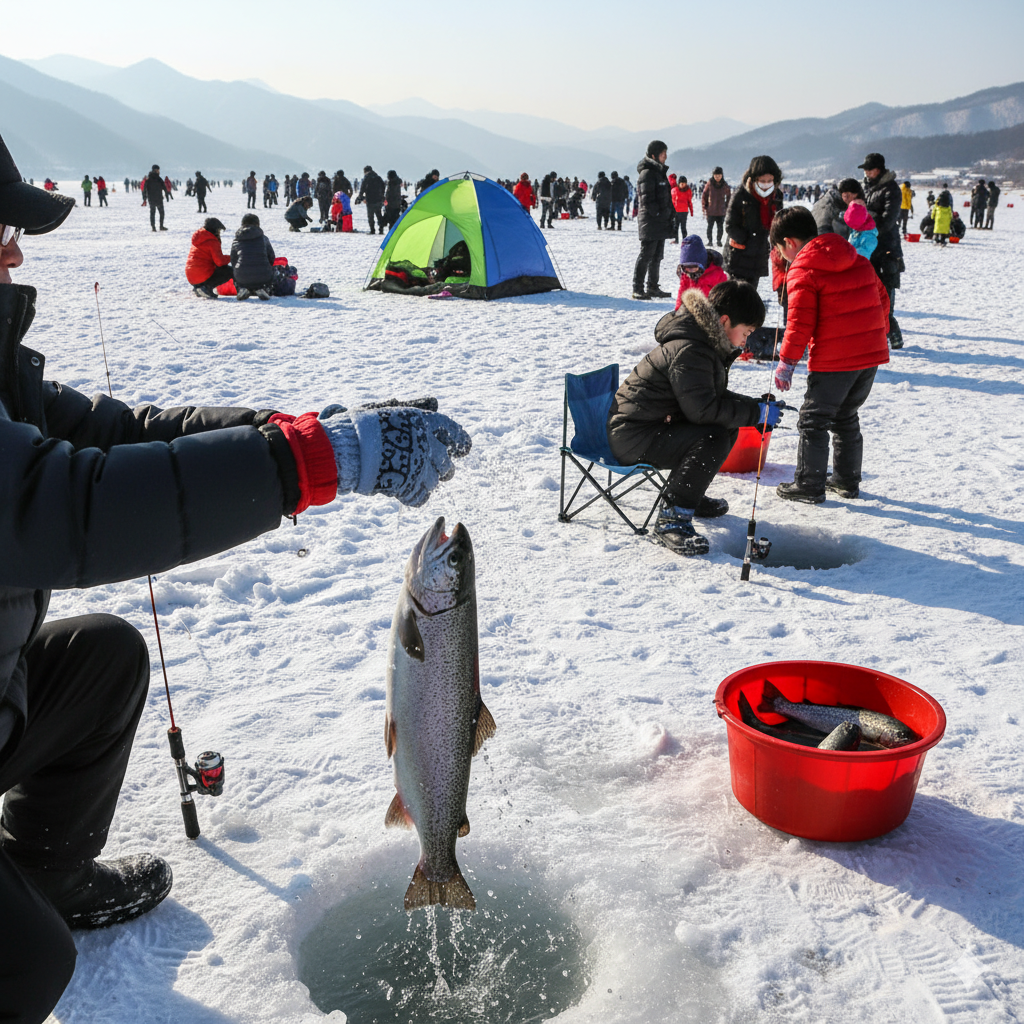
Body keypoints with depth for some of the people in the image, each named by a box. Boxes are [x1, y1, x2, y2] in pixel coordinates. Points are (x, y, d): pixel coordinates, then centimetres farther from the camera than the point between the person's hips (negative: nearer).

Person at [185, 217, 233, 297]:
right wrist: (230, 258, 4)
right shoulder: (212, 241, -10)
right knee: (230, 271, 2)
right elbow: (220, 261, -14)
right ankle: (207, 287, -11)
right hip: (203, 277, -9)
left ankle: (197, 287, 12)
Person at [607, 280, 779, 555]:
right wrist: (756, 413, -19)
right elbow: (703, 410, -28)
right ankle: (670, 521, -25)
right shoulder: (688, 351, -23)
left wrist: (755, 406, 5)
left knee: (728, 427, 11)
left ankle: (689, 493, 24)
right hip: (632, 437, -11)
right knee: (713, 438, -27)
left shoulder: (707, 341, 12)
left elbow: (715, 397, 21)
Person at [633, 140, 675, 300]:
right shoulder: (647, 173, -12)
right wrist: (658, 214, -19)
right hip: (650, 222, -10)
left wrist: (671, 216, 16)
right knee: (646, 255, -8)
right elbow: (647, 199, -18)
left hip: (661, 223, 10)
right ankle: (637, 289, -5)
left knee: (657, 256, 13)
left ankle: (653, 287, 20)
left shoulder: (660, 172, 19)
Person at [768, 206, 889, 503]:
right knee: (846, 417, 21)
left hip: (833, 359, -8)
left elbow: (800, 321, -16)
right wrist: (878, 334, 28)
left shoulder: (802, 271, -10)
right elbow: (881, 297, 18)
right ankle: (847, 480, 27)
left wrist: (787, 361, -9)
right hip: (872, 353, 8)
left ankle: (809, 486, 6)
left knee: (813, 420, 3)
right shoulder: (858, 260, 13)